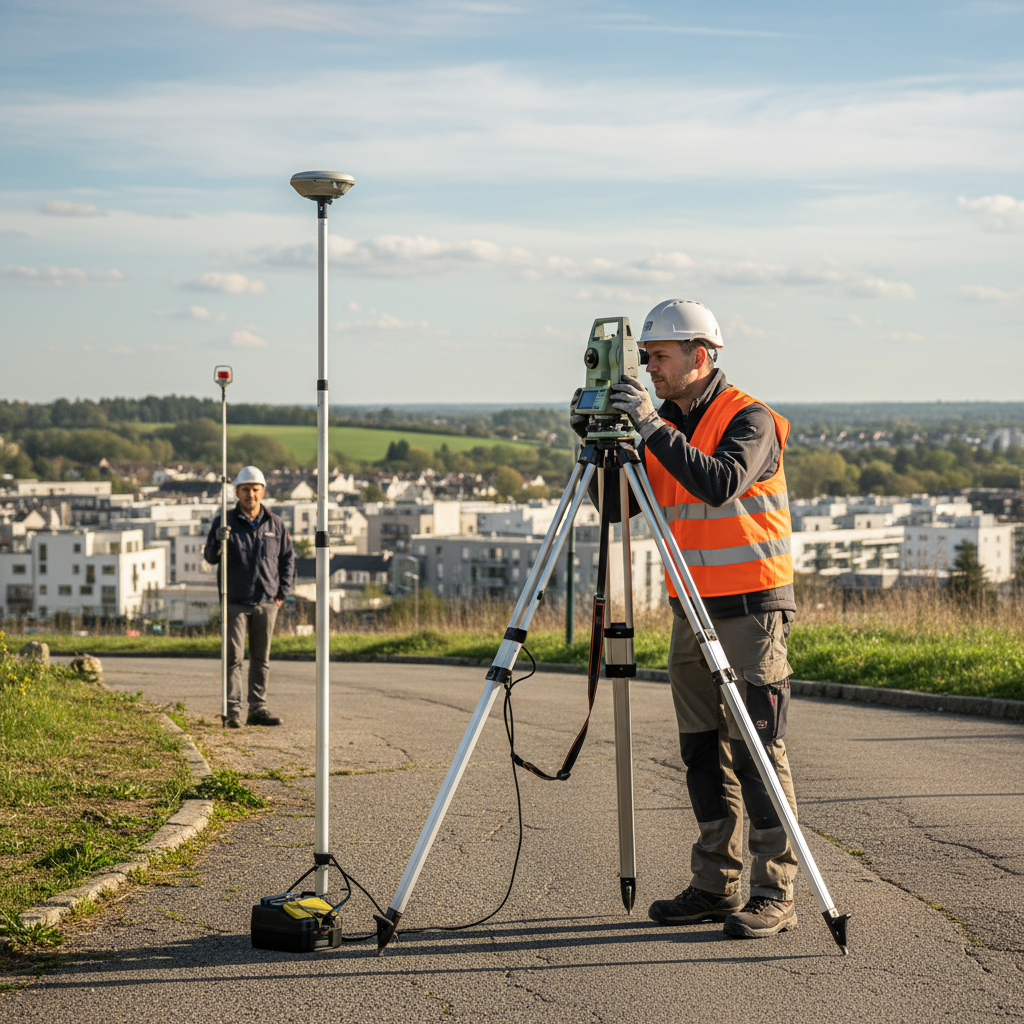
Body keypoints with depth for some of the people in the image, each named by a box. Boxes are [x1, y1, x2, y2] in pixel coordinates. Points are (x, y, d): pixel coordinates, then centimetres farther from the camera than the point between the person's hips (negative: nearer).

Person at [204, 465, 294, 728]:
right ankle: (232, 711, -4)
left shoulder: (276, 524, 6)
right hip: (235, 602, -3)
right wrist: (219, 541, -27)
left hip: (267, 603, 3)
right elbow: (210, 557, -6)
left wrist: (282, 592, 8)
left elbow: (287, 558, 15)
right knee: (233, 657, -5)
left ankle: (258, 709, 14)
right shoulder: (225, 522, 0)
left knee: (261, 659, 8)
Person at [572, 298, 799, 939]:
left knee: (758, 750, -8)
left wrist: (652, 428, -29)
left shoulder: (750, 420, -10)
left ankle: (776, 895, -5)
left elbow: (720, 484, -29)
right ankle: (716, 885, 16)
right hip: (692, 611, 7)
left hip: (751, 609, -7)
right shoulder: (664, 423, 11)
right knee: (704, 751, 9)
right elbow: (619, 507, 10)